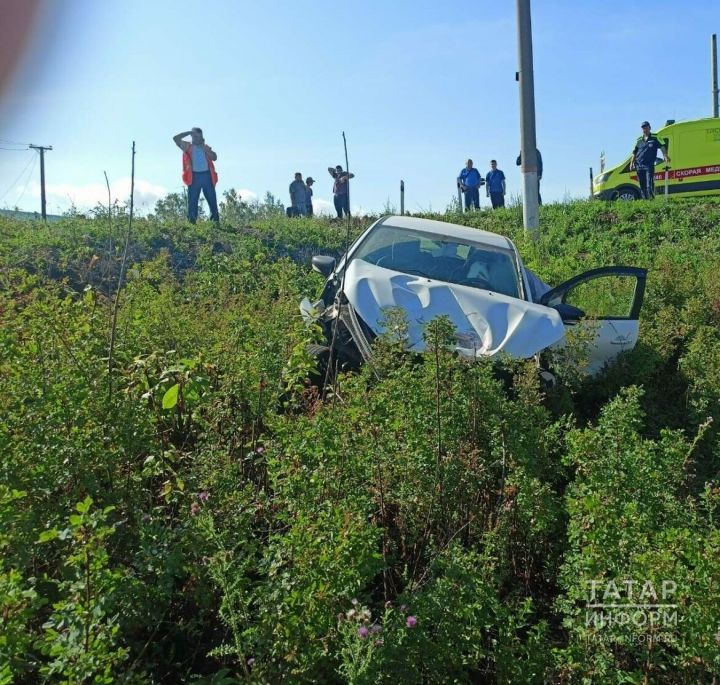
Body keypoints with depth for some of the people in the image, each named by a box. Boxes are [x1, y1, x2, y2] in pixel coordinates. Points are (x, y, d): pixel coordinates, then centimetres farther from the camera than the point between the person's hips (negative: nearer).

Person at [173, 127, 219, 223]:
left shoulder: (206, 147, 18)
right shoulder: (187, 146, 12)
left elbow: (214, 158, 2)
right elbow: (175, 138, -1)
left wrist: (204, 147, -1)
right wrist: (189, 132, 3)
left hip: (207, 175, 2)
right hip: (194, 176, -2)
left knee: (212, 201, 0)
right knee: (192, 202, -3)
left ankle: (216, 221, 2)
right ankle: (191, 222, -2)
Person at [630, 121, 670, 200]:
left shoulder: (655, 138, 2)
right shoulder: (639, 140, 13)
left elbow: (662, 146, -3)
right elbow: (634, 152, 18)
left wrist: (665, 155, -18)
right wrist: (632, 162, 10)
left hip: (649, 166, -4)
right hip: (639, 166, 4)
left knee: (649, 185, -13)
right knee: (642, 186, 8)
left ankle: (651, 199, -14)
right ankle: (644, 199, 15)